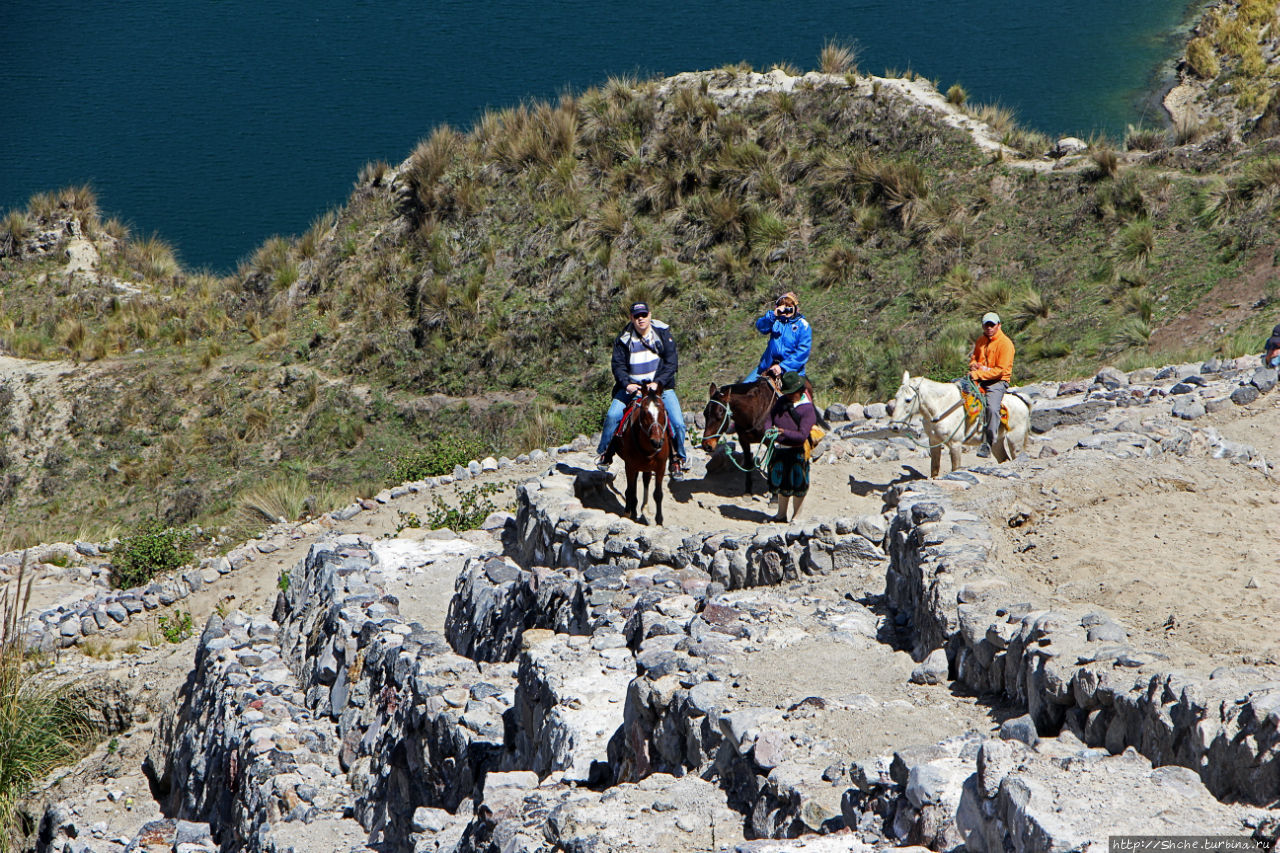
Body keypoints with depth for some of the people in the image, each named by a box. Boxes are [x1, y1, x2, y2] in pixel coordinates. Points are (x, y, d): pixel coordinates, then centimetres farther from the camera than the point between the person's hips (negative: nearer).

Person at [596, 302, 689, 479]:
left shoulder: (663, 334, -1)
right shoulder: (623, 339, 2)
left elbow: (672, 362, -5)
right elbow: (618, 365, 0)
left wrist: (658, 382, -19)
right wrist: (626, 383, -19)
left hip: (661, 386, 0)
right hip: (632, 387, 1)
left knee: (677, 422, -14)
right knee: (612, 415, -19)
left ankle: (679, 459, 7)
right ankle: (605, 453, 1)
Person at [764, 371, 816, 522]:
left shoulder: (807, 409, -17)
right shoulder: (781, 401, 1)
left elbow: (802, 435, -22)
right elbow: (770, 417, 9)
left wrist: (784, 432, -32)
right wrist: (769, 429, -12)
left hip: (796, 451, -6)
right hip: (779, 449, 6)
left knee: (797, 484, 6)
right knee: (781, 482, 18)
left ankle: (796, 517, 22)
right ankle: (781, 515, 33)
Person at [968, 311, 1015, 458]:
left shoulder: (1005, 343, -9)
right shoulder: (980, 340, 13)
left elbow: (1000, 370, -16)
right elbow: (974, 357, 29)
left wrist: (979, 374, -23)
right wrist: (973, 365, 2)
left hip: (998, 381, -7)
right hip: (979, 379, 7)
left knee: (992, 408, -29)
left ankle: (987, 444, -24)